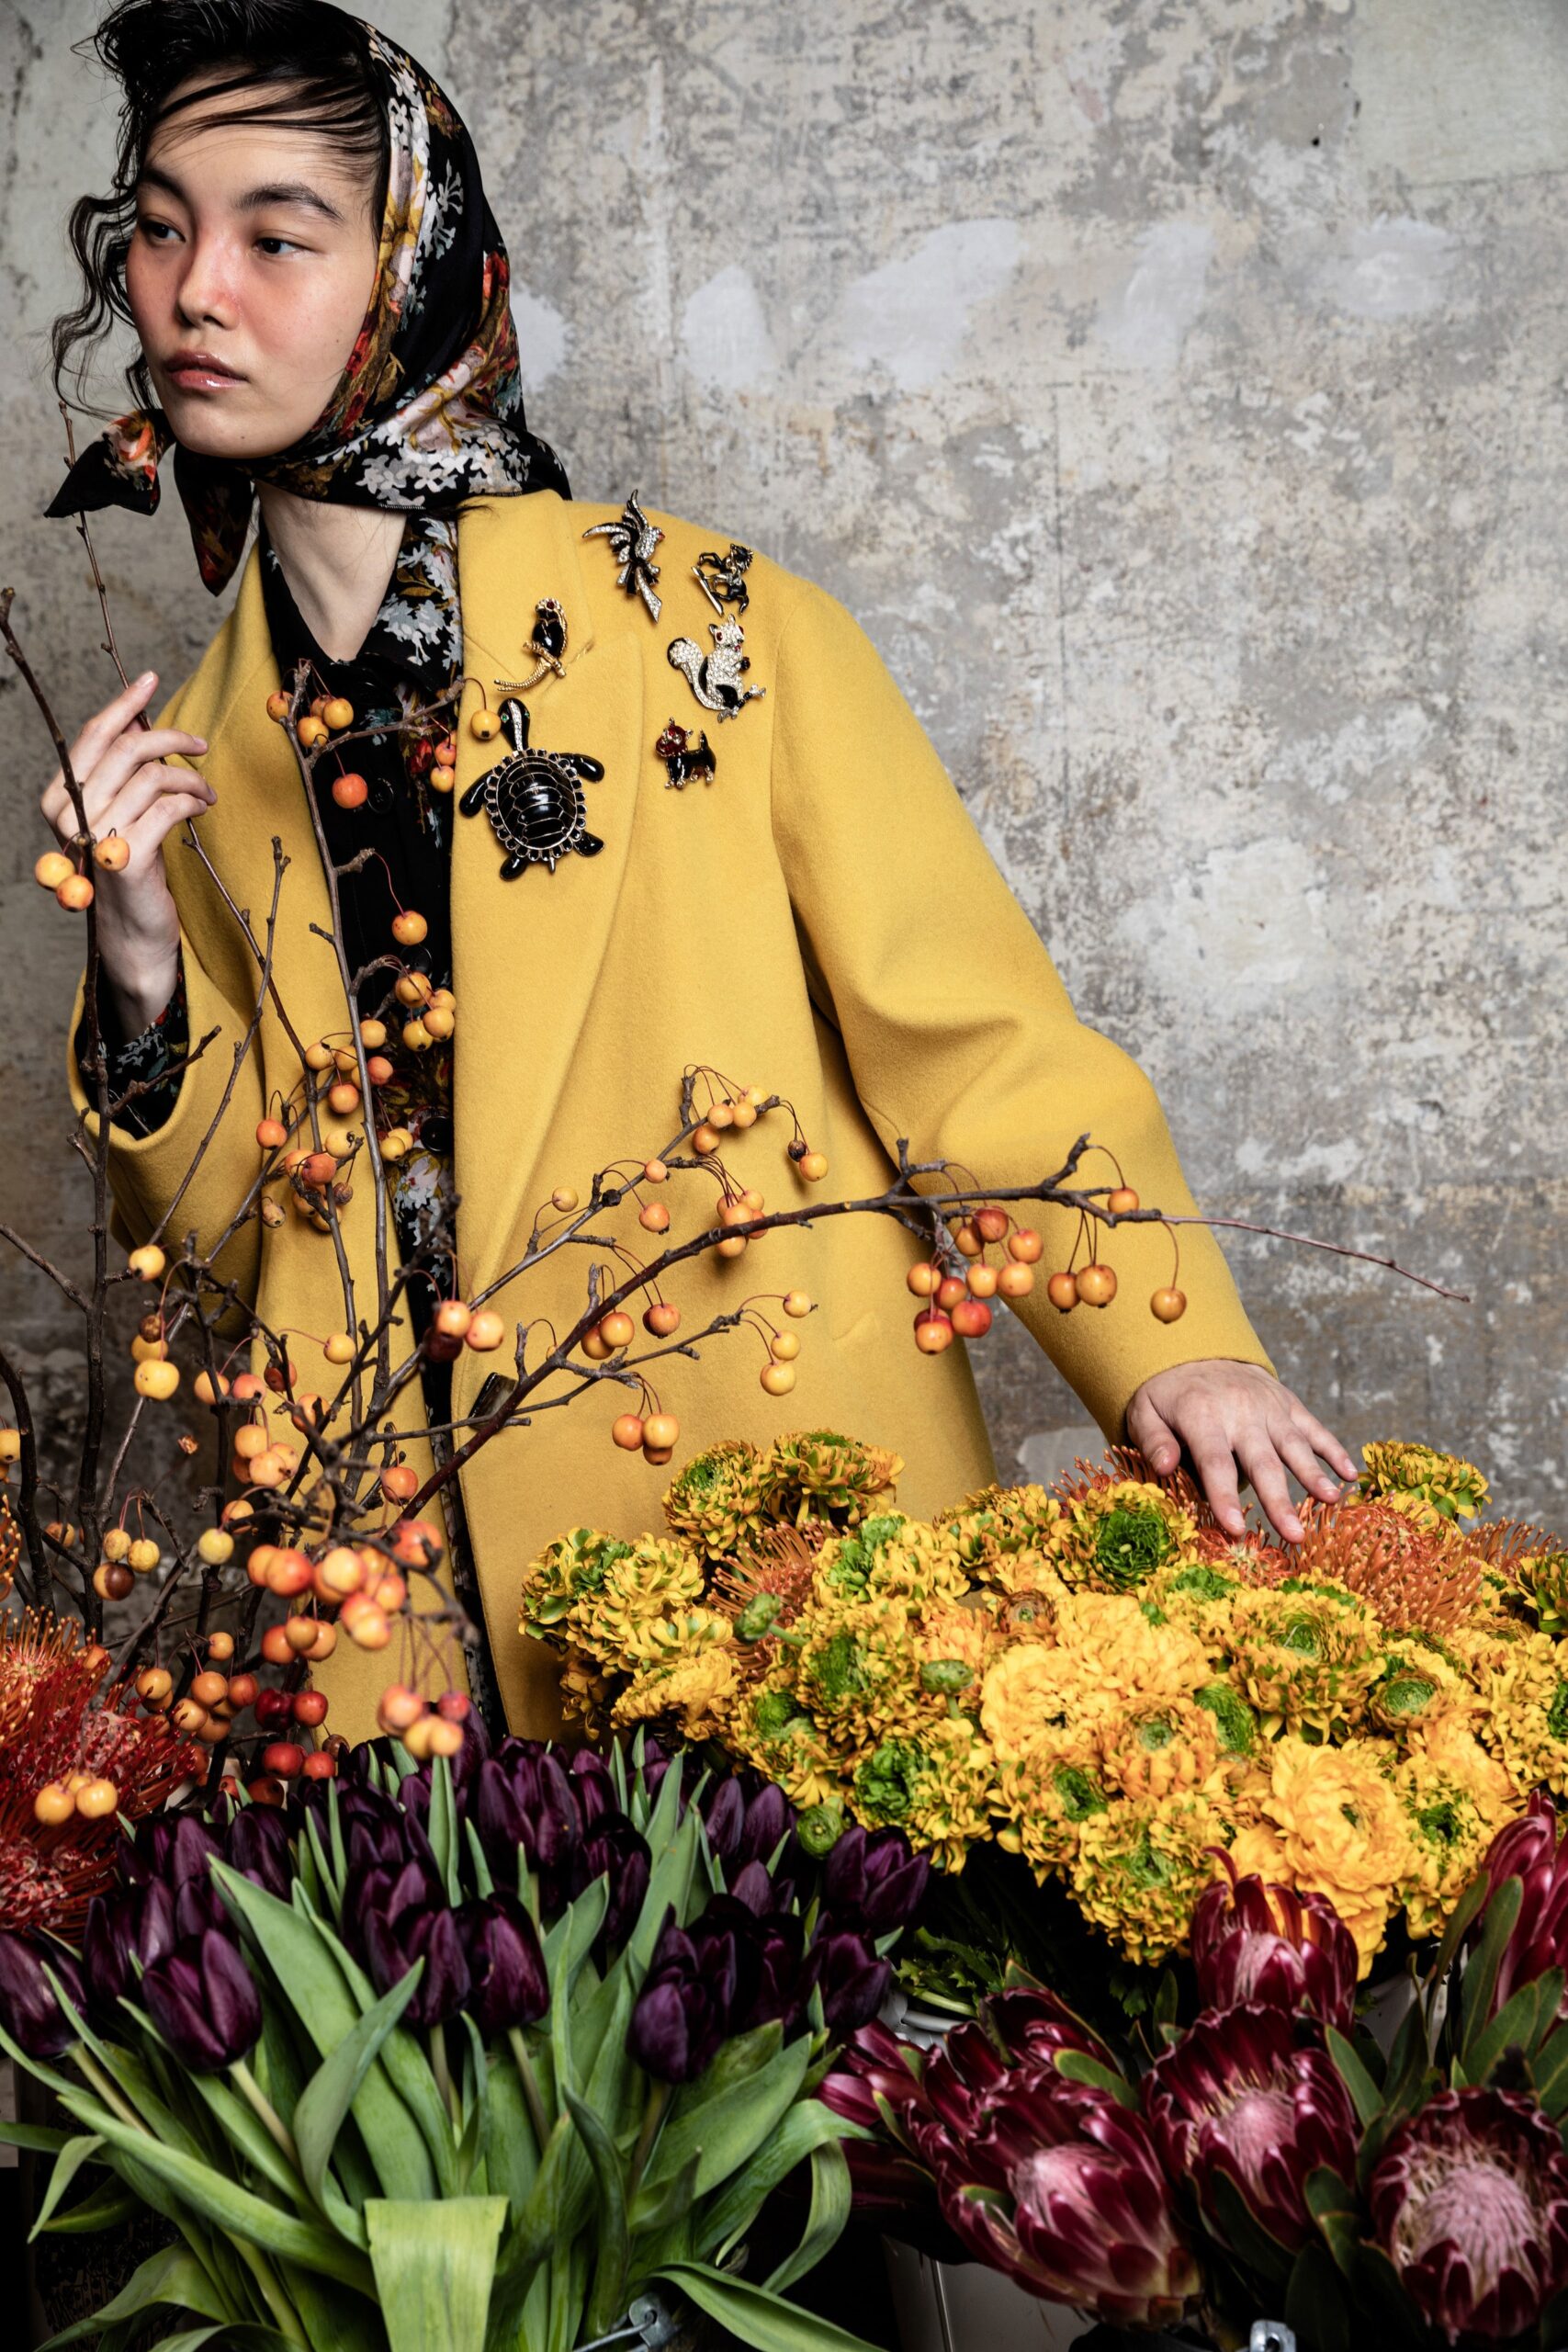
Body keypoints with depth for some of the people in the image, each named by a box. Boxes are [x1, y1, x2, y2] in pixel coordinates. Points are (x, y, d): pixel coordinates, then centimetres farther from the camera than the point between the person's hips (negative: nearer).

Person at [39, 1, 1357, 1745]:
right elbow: (218, 1248, 9)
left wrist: (1173, 1343, -18)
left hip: (800, 1543, -3)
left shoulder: (715, 628, -7)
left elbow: (974, 1040, -6)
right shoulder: (191, 758, 5)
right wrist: (144, 972, -9)